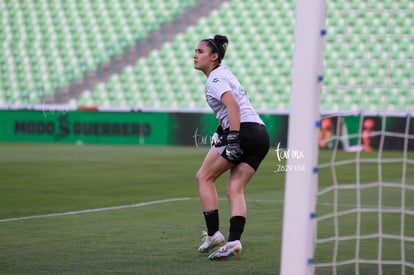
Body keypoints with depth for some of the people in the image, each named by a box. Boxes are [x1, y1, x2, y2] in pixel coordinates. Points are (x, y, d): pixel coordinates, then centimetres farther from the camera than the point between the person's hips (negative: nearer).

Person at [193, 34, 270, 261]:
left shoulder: (215, 78, -6)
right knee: (235, 189, 4)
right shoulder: (224, 73, 23)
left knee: (204, 176, 4)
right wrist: (224, 132, 31)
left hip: (244, 131, -9)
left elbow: (233, 106, -21)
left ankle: (213, 234, 0)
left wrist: (233, 139, -26)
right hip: (261, 134, 9)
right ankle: (234, 241, -10)